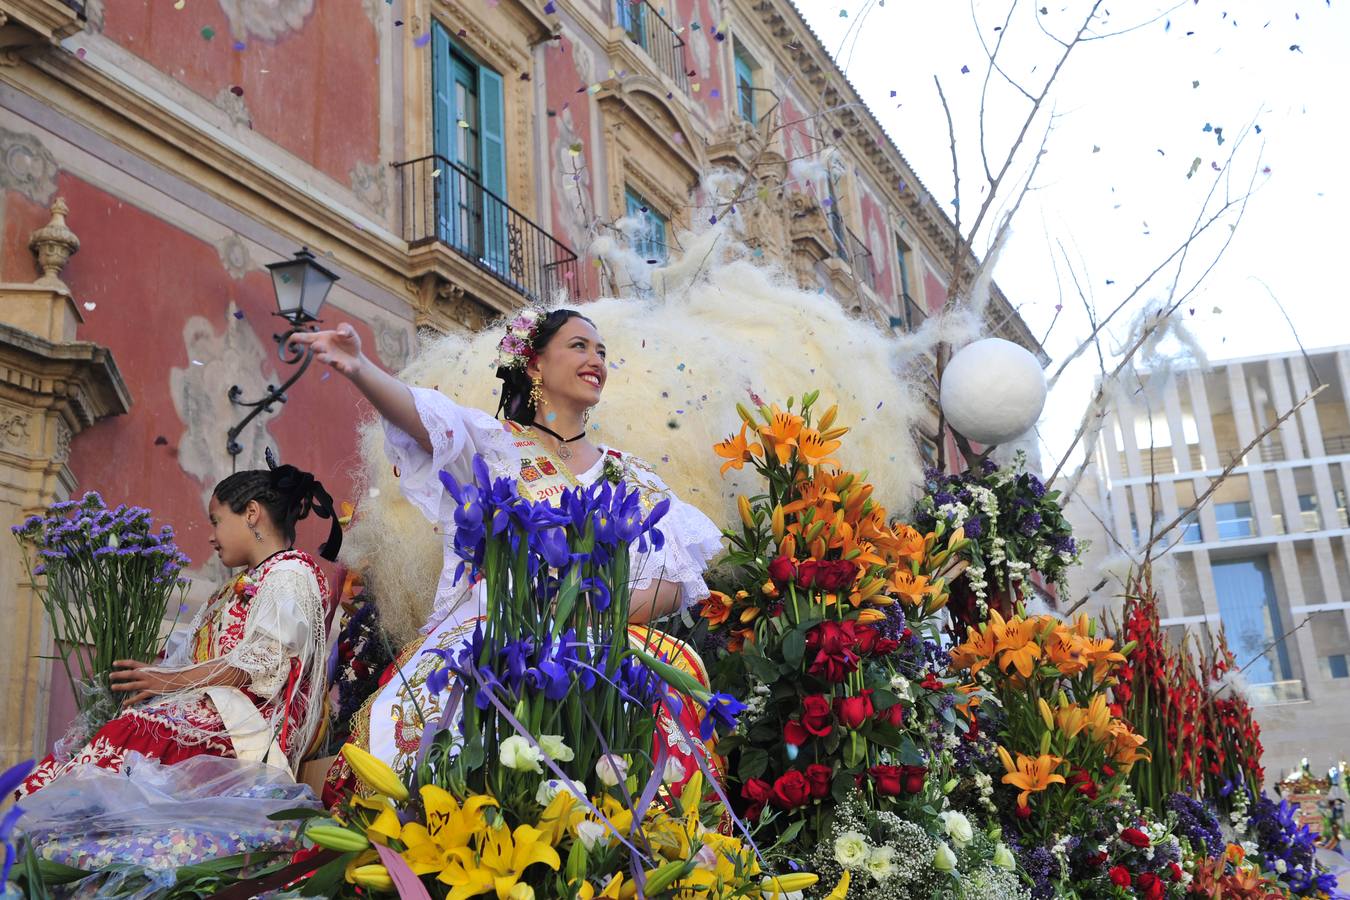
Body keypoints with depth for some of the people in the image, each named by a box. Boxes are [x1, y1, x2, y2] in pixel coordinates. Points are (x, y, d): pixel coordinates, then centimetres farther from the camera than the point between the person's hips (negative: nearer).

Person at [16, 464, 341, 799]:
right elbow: (194, 653, 20)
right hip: (212, 704, 8)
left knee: (140, 730, -29)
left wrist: (168, 681, -10)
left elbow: (259, 662, -13)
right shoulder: (247, 583, 29)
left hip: (251, 721, -8)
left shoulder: (291, 573, -1)